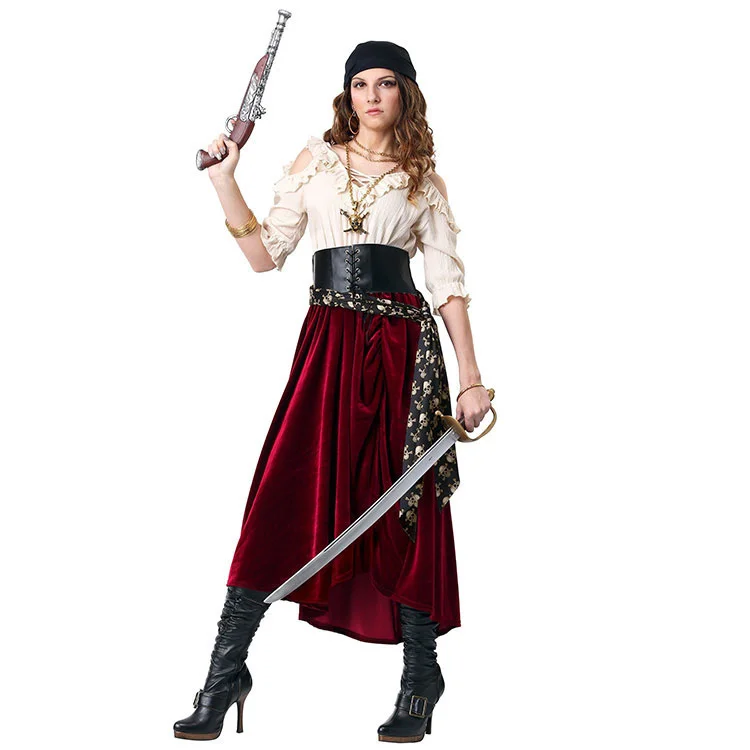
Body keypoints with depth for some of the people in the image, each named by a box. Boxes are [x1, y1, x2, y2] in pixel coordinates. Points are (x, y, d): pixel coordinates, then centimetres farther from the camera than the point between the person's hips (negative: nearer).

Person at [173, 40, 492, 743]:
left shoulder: (424, 180, 10)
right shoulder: (315, 160, 13)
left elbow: (448, 282, 6)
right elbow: (265, 253, 11)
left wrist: (471, 379, 0)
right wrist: (225, 184, 0)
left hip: (401, 344, -1)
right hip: (328, 340, 1)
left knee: (404, 506, 1)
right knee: (283, 497, -6)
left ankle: (420, 675, 15)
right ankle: (224, 673, 1)